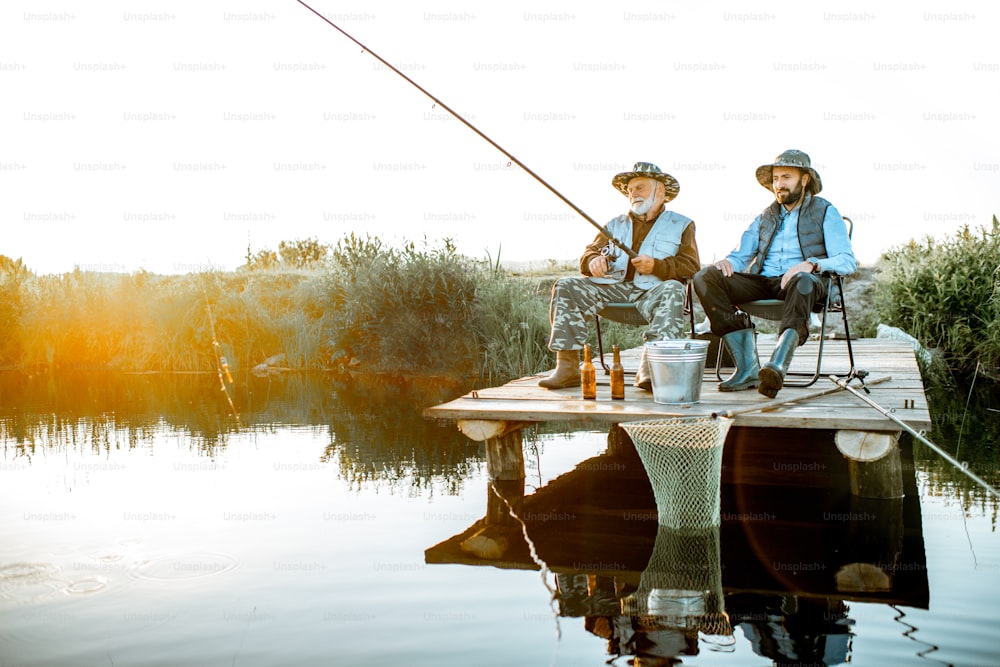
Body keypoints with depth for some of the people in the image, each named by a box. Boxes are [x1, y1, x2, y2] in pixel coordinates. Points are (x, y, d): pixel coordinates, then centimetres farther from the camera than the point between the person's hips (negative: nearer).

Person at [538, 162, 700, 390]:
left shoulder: (681, 225, 16)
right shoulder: (616, 224, 28)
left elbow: (691, 268, 3)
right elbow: (589, 254, 20)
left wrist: (656, 266, -15)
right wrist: (594, 261, -6)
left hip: (652, 291, -3)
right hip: (614, 288, 4)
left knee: (672, 291, -37)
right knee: (566, 287, -17)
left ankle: (650, 369, -45)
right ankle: (567, 367, -25)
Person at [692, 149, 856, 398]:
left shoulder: (825, 212, 12)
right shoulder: (765, 217, 26)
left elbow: (847, 262, -1)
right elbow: (741, 256, 20)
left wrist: (811, 264, -22)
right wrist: (726, 262, -7)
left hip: (805, 281, -4)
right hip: (762, 282, 4)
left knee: (803, 281, -42)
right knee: (706, 277, -22)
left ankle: (778, 366, -57)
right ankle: (747, 367, -30)